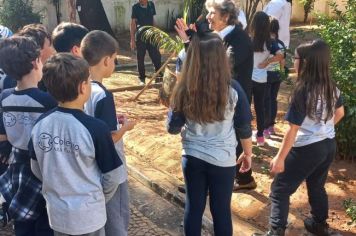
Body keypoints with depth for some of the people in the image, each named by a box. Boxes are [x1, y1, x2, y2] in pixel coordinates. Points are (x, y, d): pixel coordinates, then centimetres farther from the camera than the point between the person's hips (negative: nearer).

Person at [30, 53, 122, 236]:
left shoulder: (39, 125, -10)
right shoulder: (95, 128, -23)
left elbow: (36, 170, 4)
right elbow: (111, 177, -13)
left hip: (56, 212, 4)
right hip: (88, 215, -4)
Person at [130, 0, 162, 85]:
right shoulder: (136, 7, -7)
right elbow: (133, 23, -7)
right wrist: (132, 39, -11)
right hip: (140, 35, -3)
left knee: (156, 56, 0)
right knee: (140, 58, 4)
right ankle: (142, 78, 14)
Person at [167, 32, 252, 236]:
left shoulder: (185, 91, -12)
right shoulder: (232, 90, -15)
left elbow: (173, 128, -3)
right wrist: (247, 153, 12)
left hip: (192, 158, 2)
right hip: (223, 160, -1)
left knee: (193, 207, 17)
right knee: (221, 210, 15)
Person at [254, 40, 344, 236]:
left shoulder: (303, 91, -23)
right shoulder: (331, 86, -2)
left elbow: (293, 129, -21)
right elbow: (339, 113, 14)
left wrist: (280, 157, -15)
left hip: (307, 149, -7)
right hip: (329, 145, 8)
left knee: (279, 190, 4)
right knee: (317, 186, 27)